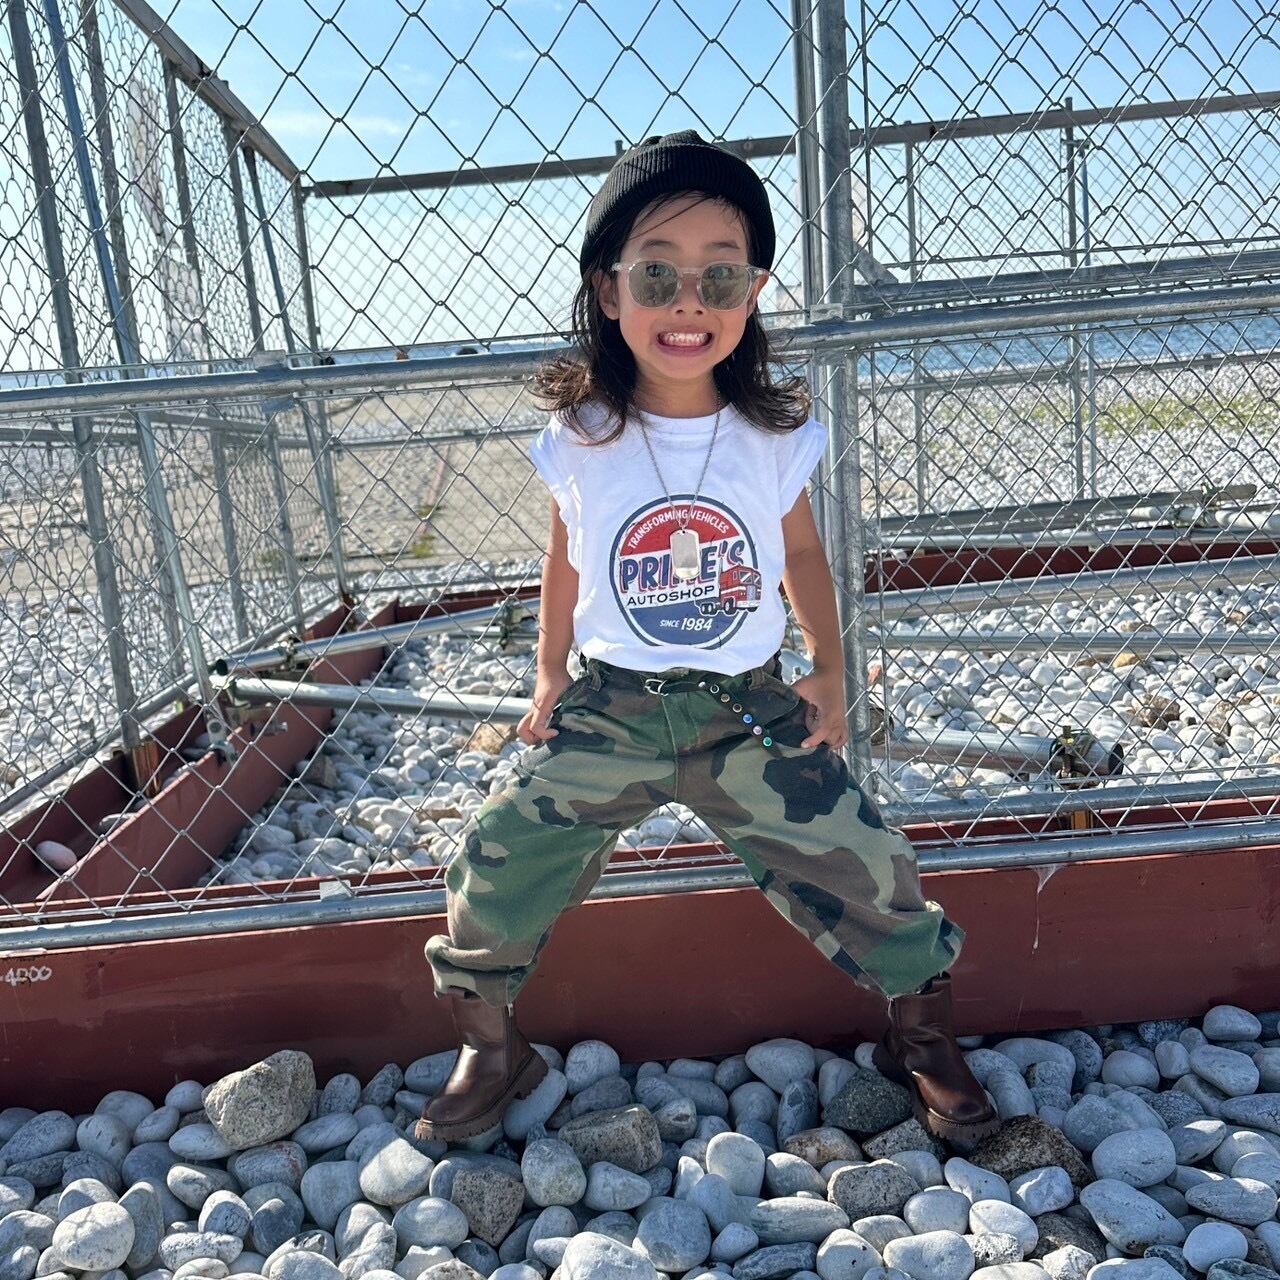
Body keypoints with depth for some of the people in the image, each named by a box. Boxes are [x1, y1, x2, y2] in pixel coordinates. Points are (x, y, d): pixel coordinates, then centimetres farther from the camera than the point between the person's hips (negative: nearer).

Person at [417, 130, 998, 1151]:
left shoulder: (777, 435, -7)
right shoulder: (580, 441, -8)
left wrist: (828, 673, 6)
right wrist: (551, 676, 11)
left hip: (751, 709, 0)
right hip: (608, 711, 1)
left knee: (864, 866, -2)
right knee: (498, 869, -4)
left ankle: (924, 1037, 30)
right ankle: (491, 1052, 27)